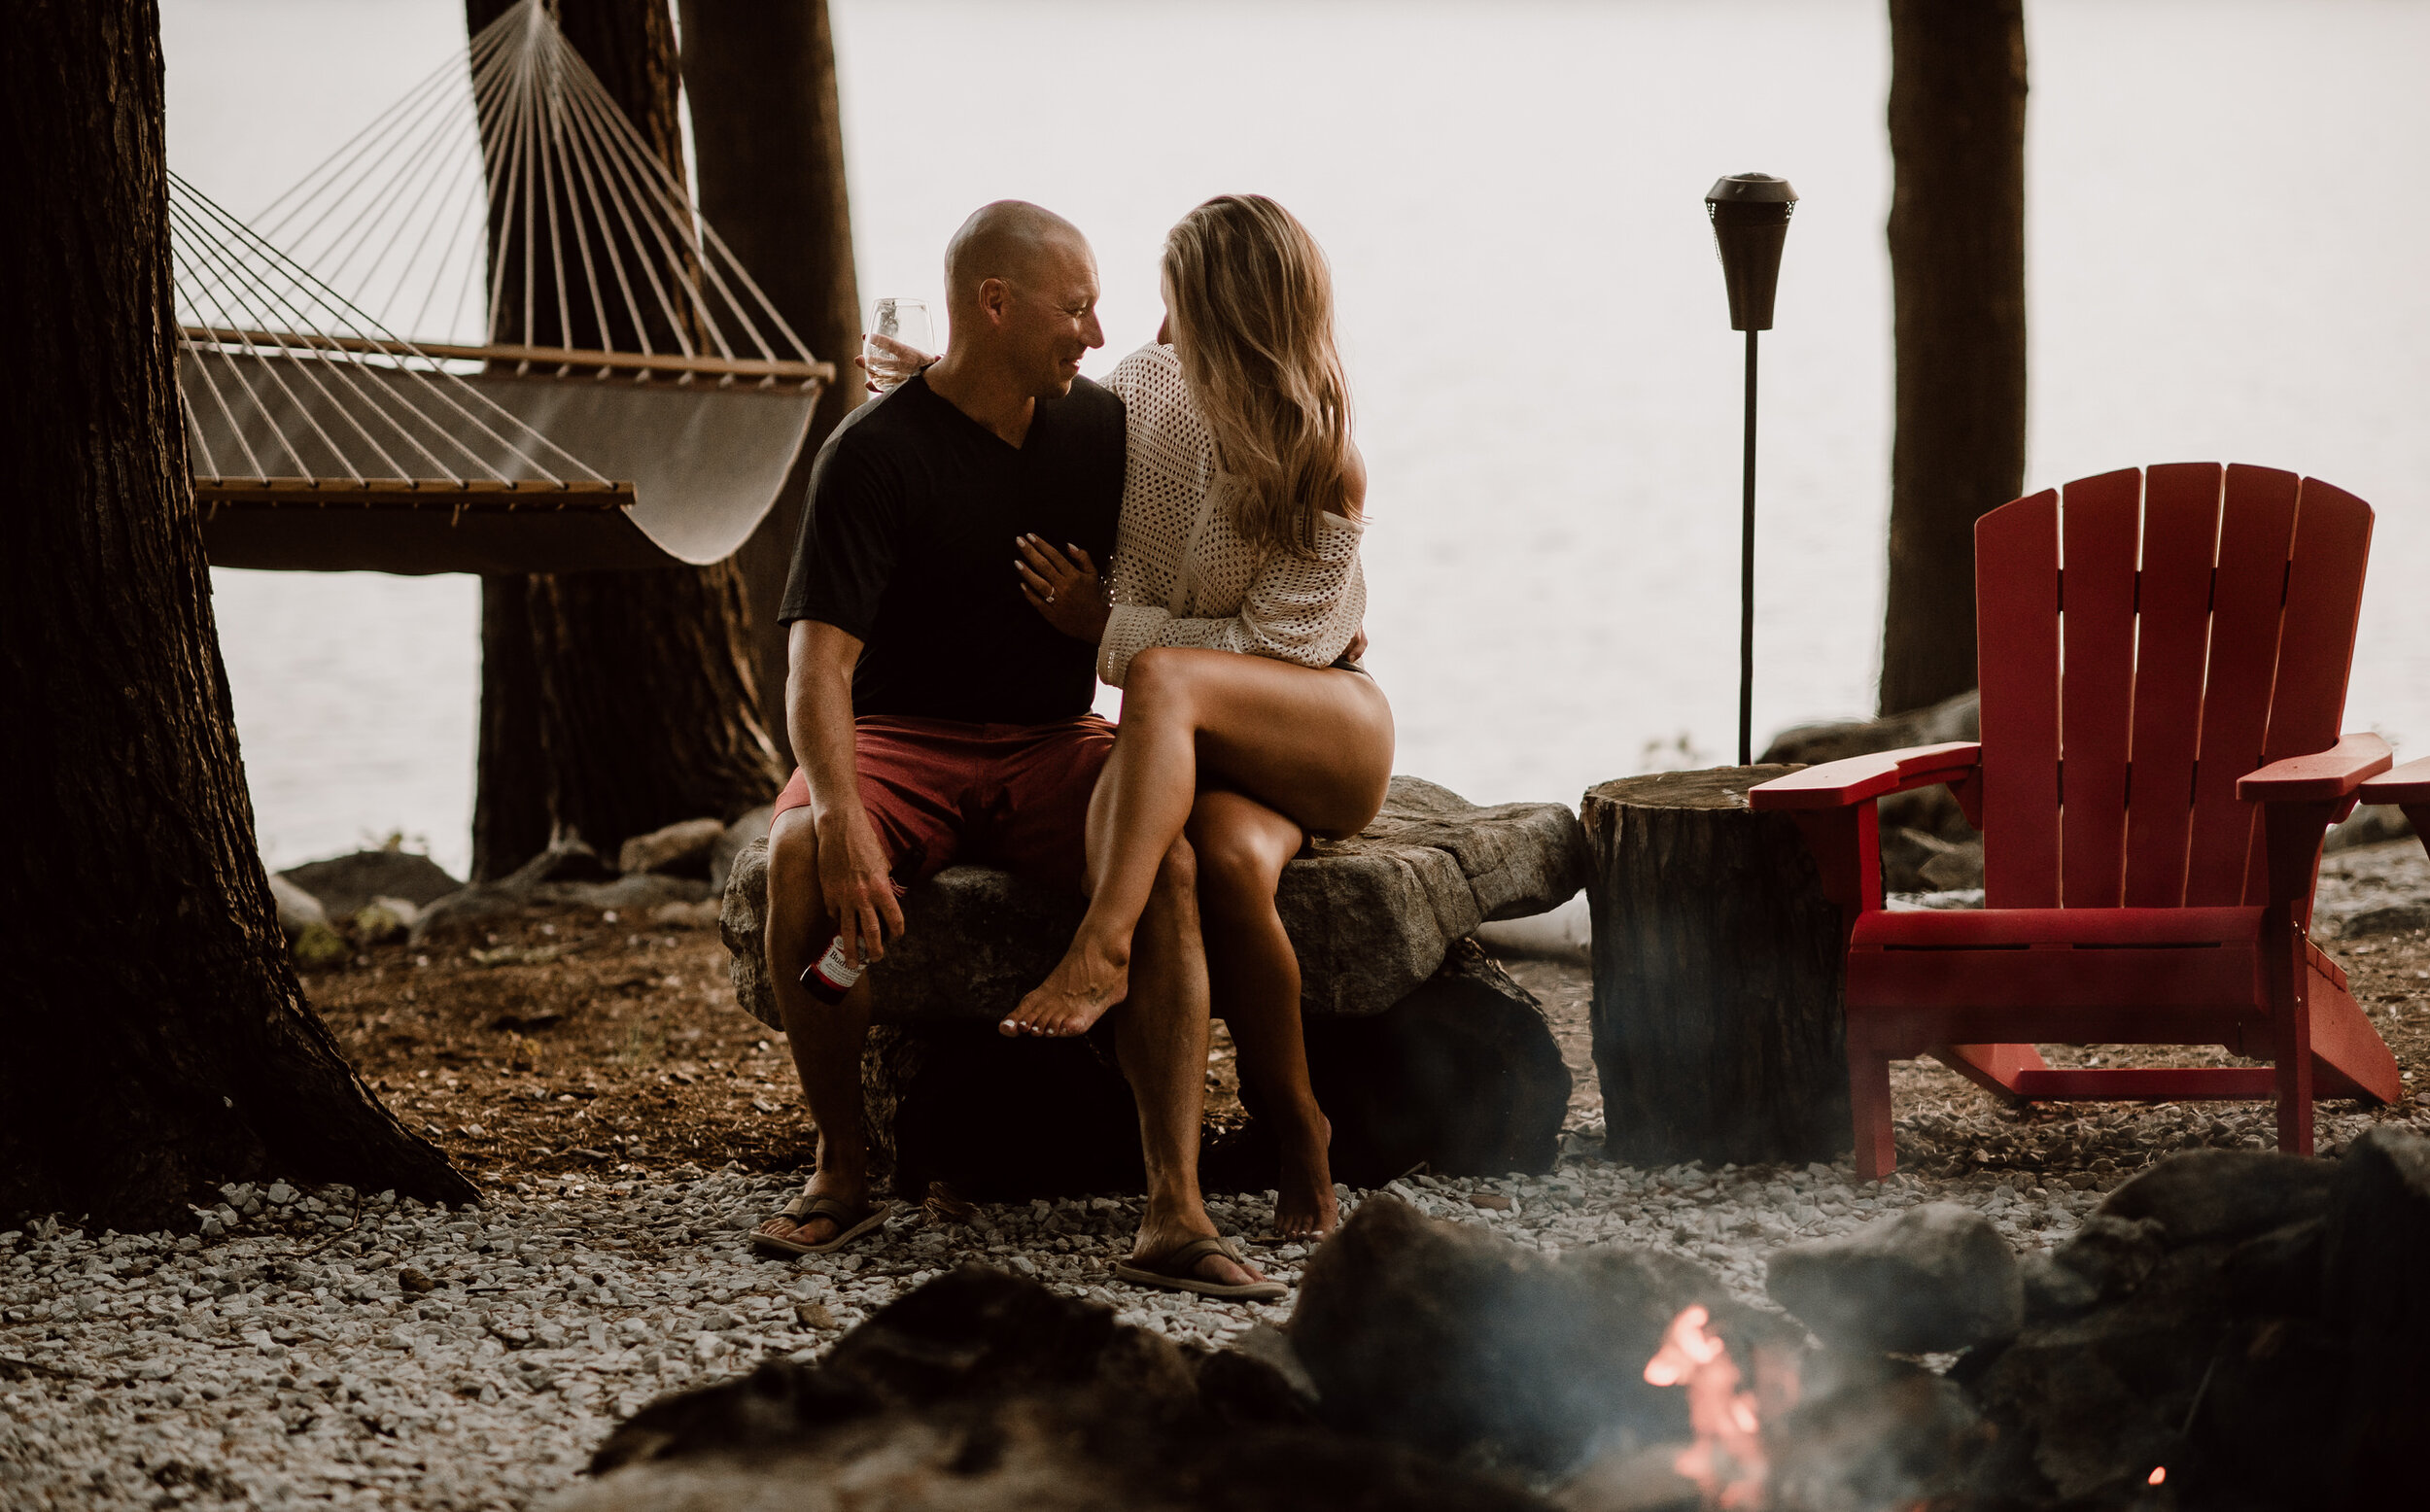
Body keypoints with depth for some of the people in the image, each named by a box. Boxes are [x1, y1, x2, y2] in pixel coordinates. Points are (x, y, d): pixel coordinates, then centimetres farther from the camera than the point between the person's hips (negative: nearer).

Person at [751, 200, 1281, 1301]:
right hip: (902, 746, -3)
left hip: (1053, 745, 3)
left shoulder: (1103, 429, 6)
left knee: (1167, 859, -30)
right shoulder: (874, 456, -11)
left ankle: (1176, 1210, -34)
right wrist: (841, 815, -38)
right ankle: (844, 1173, -14)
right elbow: (818, 667, -22)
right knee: (802, 858, -35)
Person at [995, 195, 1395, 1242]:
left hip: (1330, 736, -4)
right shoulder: (1144, 391, 2)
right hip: (1206, 753, 4)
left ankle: (1102, 951, -46)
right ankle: (1299, 1137, -28)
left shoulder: (1326, 474, -15)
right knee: (1230, 855, -35)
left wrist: (1106, 629, -14)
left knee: (1165, 680, -38)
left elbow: (1267, 646, -15)